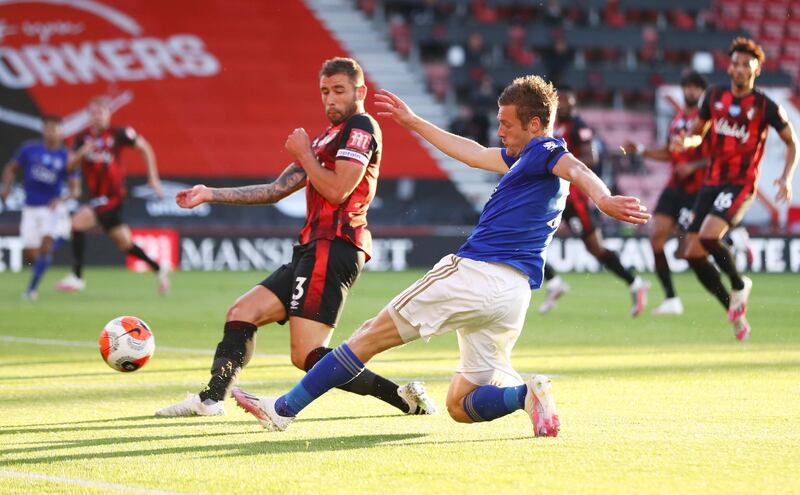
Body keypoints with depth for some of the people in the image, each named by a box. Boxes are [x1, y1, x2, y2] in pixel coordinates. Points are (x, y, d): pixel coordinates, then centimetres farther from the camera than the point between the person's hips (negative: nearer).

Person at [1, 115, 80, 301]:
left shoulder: (67, 158, -4)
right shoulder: (29, 150, 0)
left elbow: (75, 190, -6)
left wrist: (62, 198, -25)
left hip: (53, 208, -2)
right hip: (31, 209, 2)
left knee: (46, 244, -21)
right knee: (31, 255, 0)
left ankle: (32, 288, -12)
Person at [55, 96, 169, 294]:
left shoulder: (118, 134, -9)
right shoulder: (83, 138, 5)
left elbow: (144, 147, 4)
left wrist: (153, 178, 5)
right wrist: (80, 153, -19)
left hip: (113, 195, -6)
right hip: (96, 196, 6)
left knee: (79, 221, -23)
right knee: (124, 243, 13)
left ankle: (77, 276, -18)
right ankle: (158, 268, 33)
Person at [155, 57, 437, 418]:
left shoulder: (361, 128, -4)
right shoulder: (328, 138, 25)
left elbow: (337, 190, -17)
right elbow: (276, 190, 26)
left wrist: (304, 154, -3)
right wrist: (211, 195, 23)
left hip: (332, 250, -10)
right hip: (314, 250, 10)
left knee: (308, 356, -18)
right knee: (241, 313, 6)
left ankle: (403, 397, -16)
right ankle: (211, 398, 2)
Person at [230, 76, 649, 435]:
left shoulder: (543, 151, -4)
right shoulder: (524, 159, 24)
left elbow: (577, 170, -26)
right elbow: (470, 152, 37)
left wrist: (603, 200, -48)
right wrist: (412, 122, 43)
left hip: (474, 273, -9)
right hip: (515, 294, 9)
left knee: (372, 335, 2)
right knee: (461, 406, 12)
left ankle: (284, 409, 5)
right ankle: (526, 393, -16)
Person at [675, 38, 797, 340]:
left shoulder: (766, 107, -5)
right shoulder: (714, 97, 6)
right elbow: (699, 132, 18)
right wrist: (686, 141, -5)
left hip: (741, 185, -5)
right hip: (712, 182, 5)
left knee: (708, 236, -27)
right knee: (692, 253, -4)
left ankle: (739, 284, 0)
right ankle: (734, 311, 10)